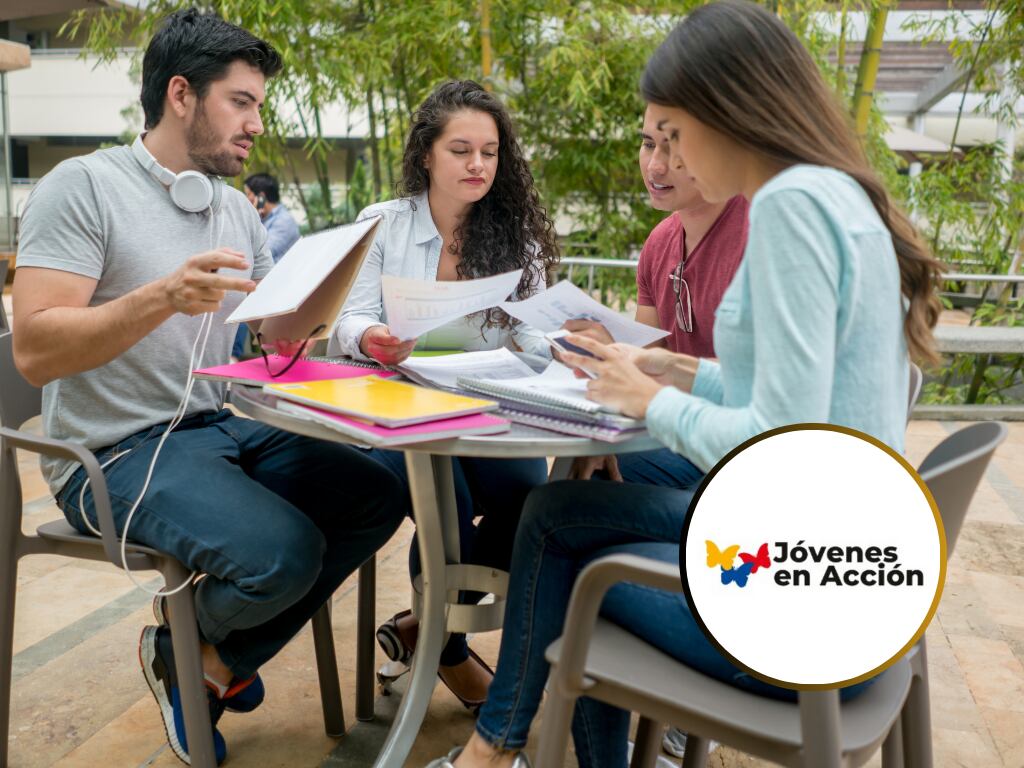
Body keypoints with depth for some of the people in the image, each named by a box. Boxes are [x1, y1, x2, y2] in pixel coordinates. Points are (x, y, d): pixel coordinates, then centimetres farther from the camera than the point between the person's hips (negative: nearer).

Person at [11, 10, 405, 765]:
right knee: (284, 553, -28)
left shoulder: (239, 210, 10)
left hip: (225, 427, 8)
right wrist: (163, 297, -33)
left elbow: (275, 331, 10)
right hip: (116, 452, -7)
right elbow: (35, 350, -19)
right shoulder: (84, 186, -11)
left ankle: (216, 658, 12)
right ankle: (177, 648, 9)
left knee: (379, 496, -3)